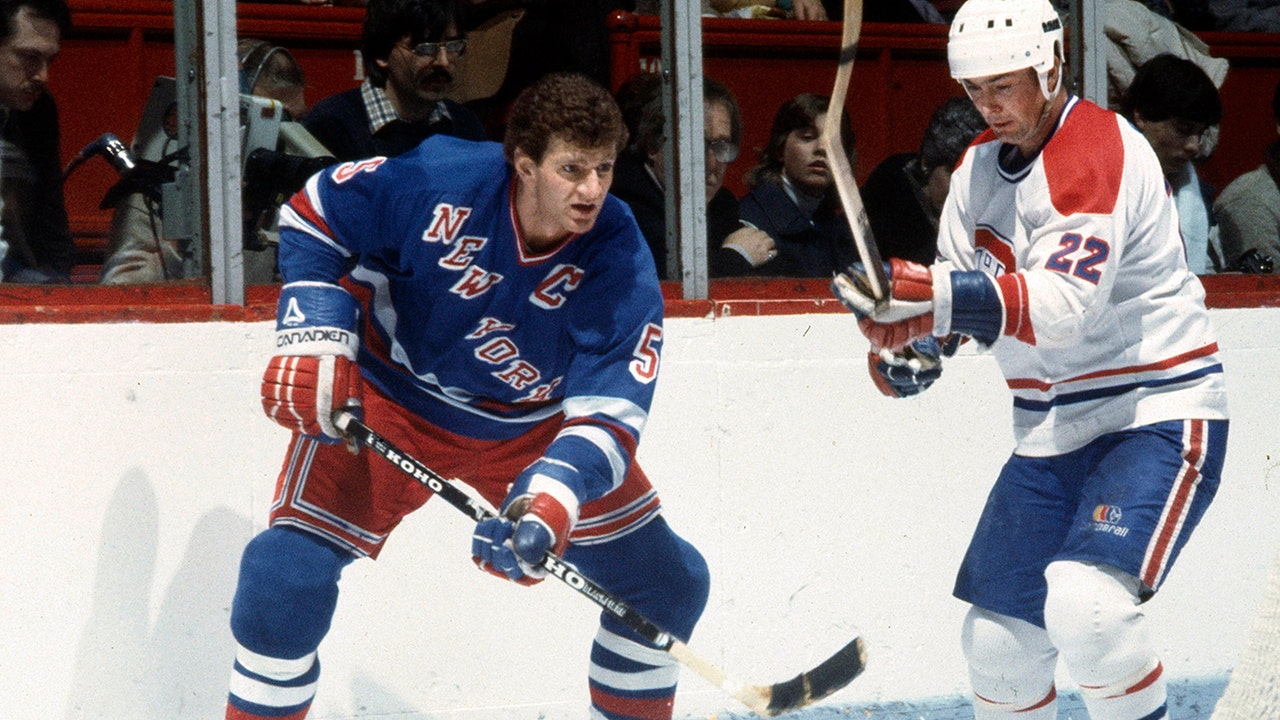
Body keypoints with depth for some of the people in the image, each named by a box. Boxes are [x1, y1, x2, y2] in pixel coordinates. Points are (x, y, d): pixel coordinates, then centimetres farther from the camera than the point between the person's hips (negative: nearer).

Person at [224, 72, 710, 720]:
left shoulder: (621, 267, -23)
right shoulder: (438, 183, -28)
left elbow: (608, 413, -28)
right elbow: (314, 214, -10)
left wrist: (552, 501, -46)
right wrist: (313, 339, -19)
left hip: (534, 421, 3)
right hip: (388, 395, -3)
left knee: (668, 584, 1)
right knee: (288, 570, -20)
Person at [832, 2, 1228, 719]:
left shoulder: (1100, 150, -19)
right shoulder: (981, 164, 8)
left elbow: (1063, 307, -31)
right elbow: (958, 290, 12)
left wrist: (929, 296, -40)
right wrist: (911, 333, -11)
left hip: (1157, 415, -8)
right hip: (1052, 433, 8)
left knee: (1084, 603, -29)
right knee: (1000, 640, 10)